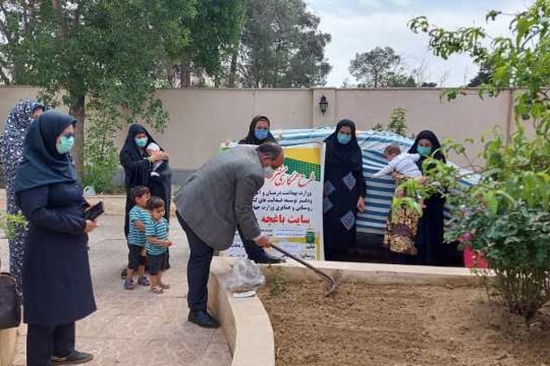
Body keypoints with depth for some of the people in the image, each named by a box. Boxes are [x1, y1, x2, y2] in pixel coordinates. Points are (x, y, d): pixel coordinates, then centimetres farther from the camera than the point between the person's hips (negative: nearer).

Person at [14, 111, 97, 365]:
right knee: (47, 306, 4)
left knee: (68, 300, 19)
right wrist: (79, 225, -20)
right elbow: (36, 213, -23)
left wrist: (84, 207, -1)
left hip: (70, 247, 9)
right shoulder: (32, 170, -18)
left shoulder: (62, 163, 8)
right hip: (48, 250, -9)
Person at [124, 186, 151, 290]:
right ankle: (128, 280, 14)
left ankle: (141, 278, 32)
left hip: (145, 242, 7)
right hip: (135, 242, -7)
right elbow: (139, 224, -26)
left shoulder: (148, 211, 5)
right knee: (133, 262, 0)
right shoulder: (135, 211, -18)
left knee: (142, 260, 19)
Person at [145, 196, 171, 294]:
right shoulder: (151, 224, -26)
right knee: (154, 269, 8)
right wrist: (162, 242, -30)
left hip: (163, 250, 8)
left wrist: (167, 240, -4)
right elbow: (150, 238, -27)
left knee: (161, 267, 24)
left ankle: (159, 281, 43)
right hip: (153, 251, -8)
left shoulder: (164, 221, -1)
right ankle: (153, 285, 24)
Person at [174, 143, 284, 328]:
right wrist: (257, 236, -1)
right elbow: (242, 210, -14)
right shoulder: (252, 173, -21)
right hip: (199, 211, -9)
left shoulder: (247, 150, 7)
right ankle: (197, 311, 12)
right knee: (201, 257, 0)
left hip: (190, 200, 10)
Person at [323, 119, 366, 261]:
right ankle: (328, 257, 1)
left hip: (348, 197, 2)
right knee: (329, 225, -5)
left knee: (346, 225, -2)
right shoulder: (327, 147, 3)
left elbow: (359, 174, 10)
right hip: (330, 195, -2)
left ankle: (345, 255, 4)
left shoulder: (355, 150, 9)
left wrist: (361, 196, 3)